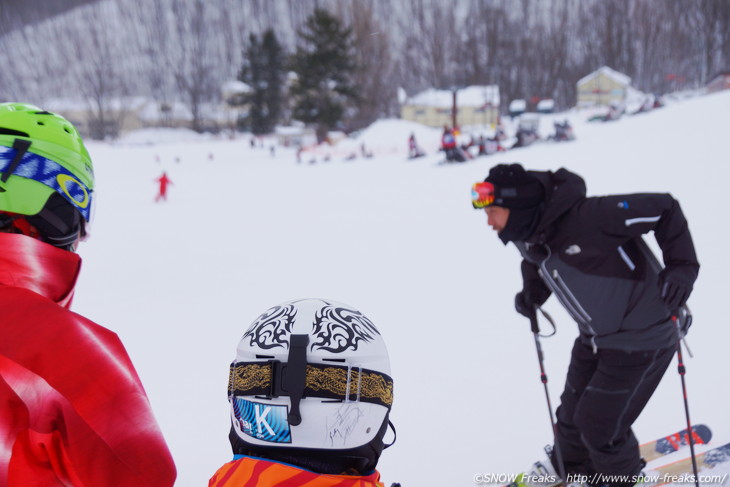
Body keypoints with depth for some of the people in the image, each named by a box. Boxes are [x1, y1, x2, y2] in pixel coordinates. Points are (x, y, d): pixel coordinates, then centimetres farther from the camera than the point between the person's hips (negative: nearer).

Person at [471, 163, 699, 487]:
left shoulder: (589, 217, -33)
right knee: (572, 412, 18)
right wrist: (532, 291, 2)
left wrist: (681, 266, -31)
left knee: (598, 423, -1)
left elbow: (664, 209, -25)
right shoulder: (528, 241, -7)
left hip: (640, 338, -7)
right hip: (594, 338, 7)